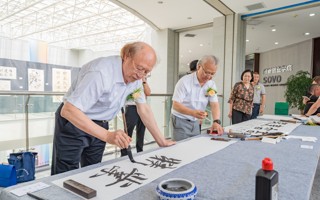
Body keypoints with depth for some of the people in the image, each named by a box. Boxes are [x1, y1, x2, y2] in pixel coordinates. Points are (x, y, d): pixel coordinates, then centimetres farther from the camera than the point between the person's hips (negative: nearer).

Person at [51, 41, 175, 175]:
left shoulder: (135, 76, -7)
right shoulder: (101, 73, -30)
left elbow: (144, 109, 0)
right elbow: (68, 110, -34)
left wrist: (162, 142, -1)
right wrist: (107, 136, -42)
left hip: (99, 126, 6)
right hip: (73, 123, -6)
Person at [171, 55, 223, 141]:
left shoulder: (211, 84, 0)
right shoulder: (184, 82, -17)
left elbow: (214, 104, -5)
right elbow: (176, 105, -20)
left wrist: (216, 121, -23)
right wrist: (193, 112, -36)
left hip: (195, 122, 5)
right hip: (181, 121, -5)